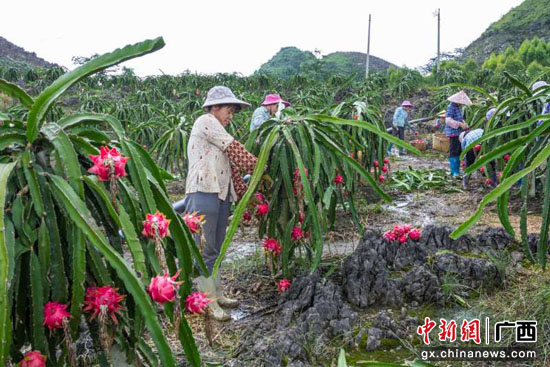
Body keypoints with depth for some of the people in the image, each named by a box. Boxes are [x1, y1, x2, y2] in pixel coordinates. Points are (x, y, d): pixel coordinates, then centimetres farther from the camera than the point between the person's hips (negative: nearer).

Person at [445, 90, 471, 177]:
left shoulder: (458, 107, 16)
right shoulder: (451, 107, -12)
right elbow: (448, 120, -23)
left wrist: (465, 125, 8)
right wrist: (460, 124, -26)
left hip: (459, 133, 10)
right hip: (453, 132, -10)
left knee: (459, 151, 13)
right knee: (454, 151, -7)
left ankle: (457, 170, 21)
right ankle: (454, 172, -3)